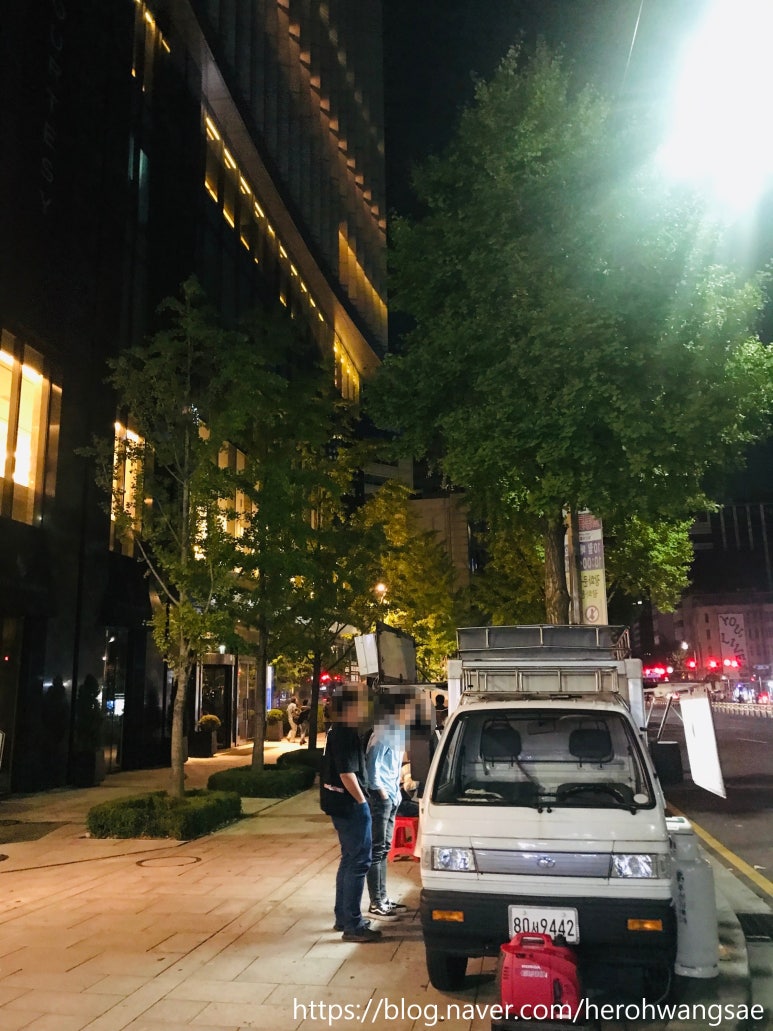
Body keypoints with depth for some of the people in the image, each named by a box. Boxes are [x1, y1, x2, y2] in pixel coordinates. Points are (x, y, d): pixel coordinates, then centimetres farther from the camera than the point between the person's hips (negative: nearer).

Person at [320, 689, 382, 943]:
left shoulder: (338, 731, 12)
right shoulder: (346, 734, -20)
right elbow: (347, 774, -24)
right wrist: (362, 800, -15)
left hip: (341, 805, 11)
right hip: (350, 806, -11)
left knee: (350, 860, 18)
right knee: (359, 862, -5)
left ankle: (343, 917, 27)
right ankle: (352, 926, 0)